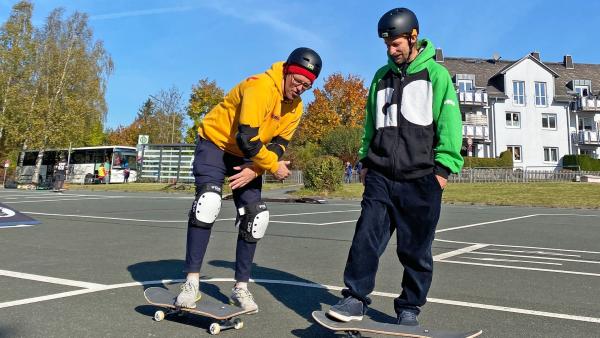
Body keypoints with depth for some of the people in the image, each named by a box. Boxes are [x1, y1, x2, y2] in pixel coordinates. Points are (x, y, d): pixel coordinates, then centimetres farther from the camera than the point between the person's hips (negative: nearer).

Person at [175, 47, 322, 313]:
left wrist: (254, 169, -20)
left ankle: (240, 288, 8)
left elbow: (278, 144, -4)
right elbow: (246, 140, -34)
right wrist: (273, 167, -22)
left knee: (255, 216, -3)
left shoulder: (295, 107, -3)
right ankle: (192, 282, -18)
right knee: (208, 201, -28)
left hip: (248, 156, 7)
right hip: (215, 143, -6)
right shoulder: (260, 87, -28)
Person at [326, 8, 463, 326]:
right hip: (380, 176, 3)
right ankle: (355, 298, 0)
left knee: (416, 249, 5)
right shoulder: (382, 76, 17)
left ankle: (409, 308, 18)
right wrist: (365, 159, 15)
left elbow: (450, 123, -3)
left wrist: (443, 167, -10)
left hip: (420, 179, -3)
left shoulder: (435, 74, 3)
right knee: (367, 235, -8)